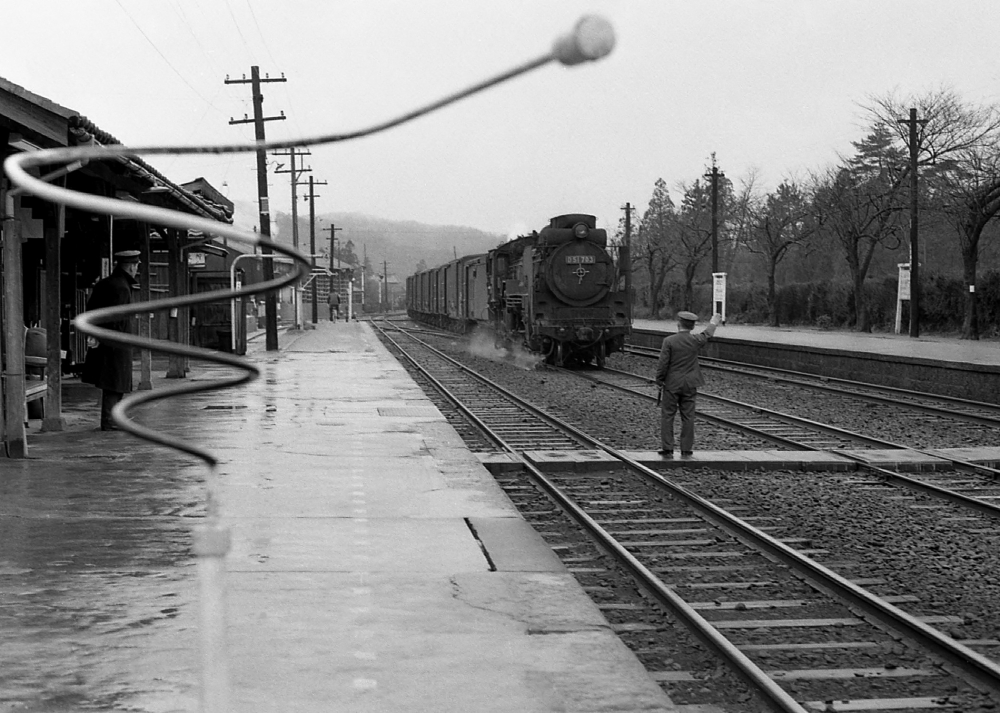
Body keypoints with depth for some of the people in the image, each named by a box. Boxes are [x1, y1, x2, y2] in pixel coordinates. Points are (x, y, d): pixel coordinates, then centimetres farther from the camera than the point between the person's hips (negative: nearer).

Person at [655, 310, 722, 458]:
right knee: (688, 417, 6)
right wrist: (713, 323, 40)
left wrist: (659, 381, 1)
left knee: (667, 416, 3)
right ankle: (686, 450, 8)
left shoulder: (669, 341, -13)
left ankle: (667, 449, 0)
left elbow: (662, 364, -13)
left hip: (671, 384, -3)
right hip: (690, 385, 3)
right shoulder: (695, 341, -3)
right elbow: (707, 334, 20)